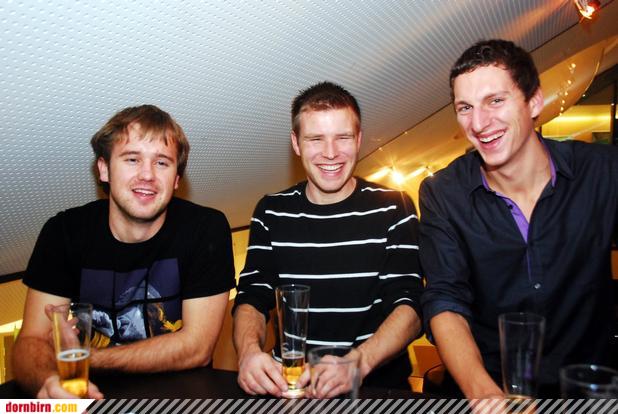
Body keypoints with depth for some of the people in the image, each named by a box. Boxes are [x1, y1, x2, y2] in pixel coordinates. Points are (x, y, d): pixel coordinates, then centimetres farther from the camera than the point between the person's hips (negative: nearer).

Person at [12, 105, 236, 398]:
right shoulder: (64, 232, -5)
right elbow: (32, 340, -8)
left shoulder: (207, 229, -12)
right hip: (92, 396, 3)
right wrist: (49, 381, -31)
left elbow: (196, 347, -14)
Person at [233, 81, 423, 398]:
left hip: (377, 384, -1)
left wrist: (359, 361, -26)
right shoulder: (271, 211, 7)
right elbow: (251, 299, 5)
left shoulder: (394, 208, 0)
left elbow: (410, 306, -7)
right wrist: (249, 351, -18)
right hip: (288, 384, 2)